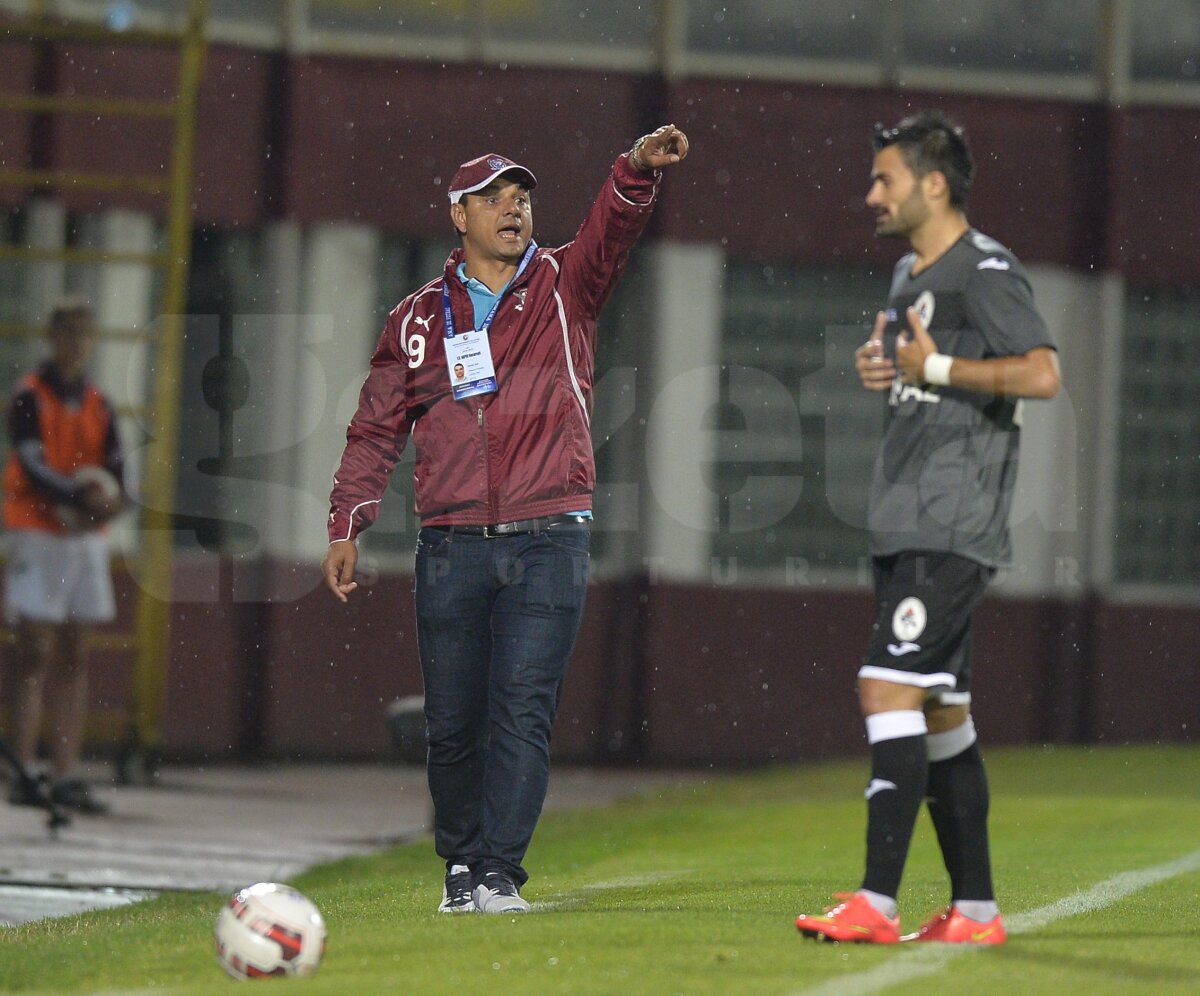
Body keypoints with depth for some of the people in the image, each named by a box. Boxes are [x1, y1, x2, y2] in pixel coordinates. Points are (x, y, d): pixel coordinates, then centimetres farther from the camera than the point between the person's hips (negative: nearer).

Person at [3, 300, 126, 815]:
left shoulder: (99, 406, 13)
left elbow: (116, 474, 8)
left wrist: (104, 502, -15)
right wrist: (80, 497, -29)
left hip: (86, 538, 5)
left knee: (74, 657, 4)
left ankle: (67, 774, 4)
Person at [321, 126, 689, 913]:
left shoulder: (563, 288, 8)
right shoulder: (419, 319, 12)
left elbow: (613, 231, -11)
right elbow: (378, 427, 14)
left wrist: (640, 169, -31)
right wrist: (346, 527, 6)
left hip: (548, 543, -1)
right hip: (451, 545, 2)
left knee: (522, 712, -9)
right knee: (452, 722, 4)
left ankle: (499, 871, -8)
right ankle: (461, 864, 20)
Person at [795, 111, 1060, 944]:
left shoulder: (985, 270, -10)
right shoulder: (911, 275, 18)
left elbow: (1042, 374, -21)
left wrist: (936, 367, -18)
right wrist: (883, 367, 10)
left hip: (952, 528, -10)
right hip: (906, 526, 10)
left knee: (891, 688, -17)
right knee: (941, 712, 10)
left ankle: (877, 901, -21)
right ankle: (974, 908, 15)